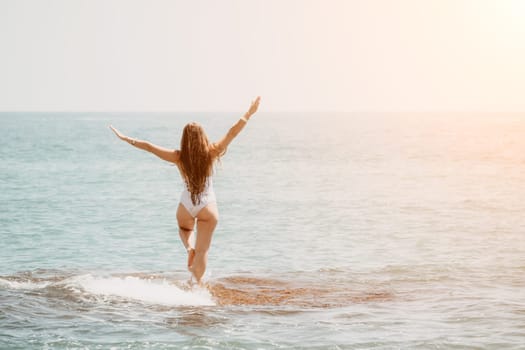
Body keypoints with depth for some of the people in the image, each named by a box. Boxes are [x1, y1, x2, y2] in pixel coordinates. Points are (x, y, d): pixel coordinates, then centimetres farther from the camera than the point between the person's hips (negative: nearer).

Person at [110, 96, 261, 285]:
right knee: (203, 250, 7)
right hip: (208, 206, -1)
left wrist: (126, 139, 0)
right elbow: (232, 133, -10)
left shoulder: (179, 157, -12)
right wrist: (249, 114, -4)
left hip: (186, 205, 1)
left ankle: (189, 248, 4)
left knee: (184, 228, 34)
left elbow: (149, 146, -9)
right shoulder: (211, 153, -13)